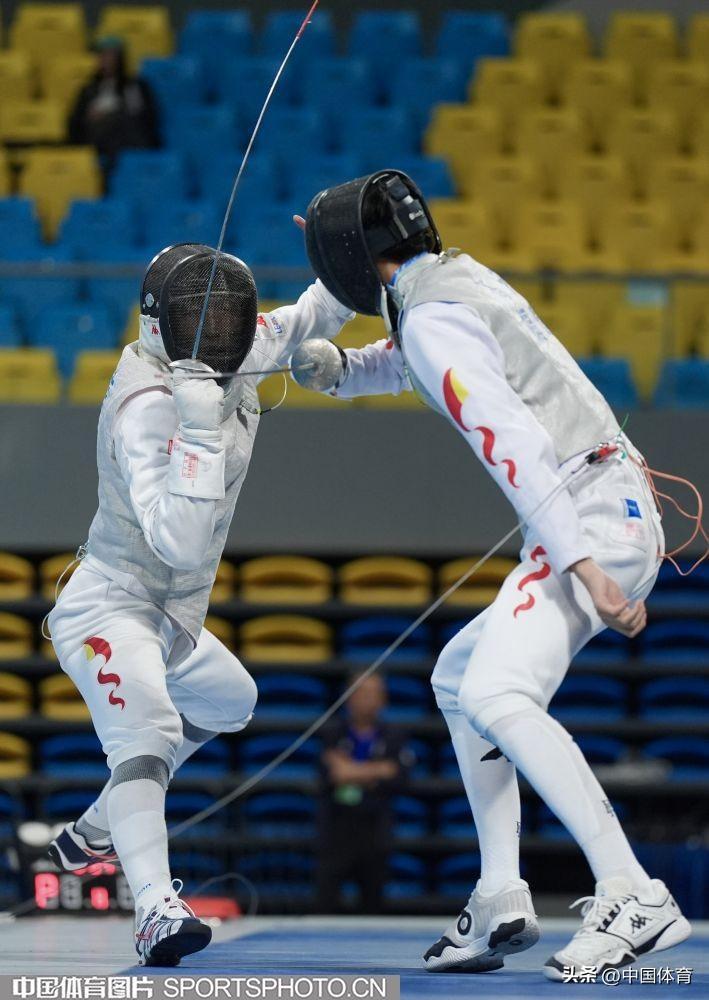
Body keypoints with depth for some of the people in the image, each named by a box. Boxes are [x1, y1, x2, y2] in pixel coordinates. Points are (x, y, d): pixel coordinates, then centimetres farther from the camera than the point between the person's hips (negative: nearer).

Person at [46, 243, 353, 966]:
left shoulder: (226, 363, -4)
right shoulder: (149, 408, -28)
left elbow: (304, 322, 15)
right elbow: (180, 543, -37)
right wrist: (200, 430, -42)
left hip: (169, 622, 10)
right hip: (109, 614, -10)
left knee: (230, 704, 34)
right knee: (147, 738, -34)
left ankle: (92, 835, 41)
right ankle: (156, 913, -54)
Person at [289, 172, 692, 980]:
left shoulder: (432, 321, -12)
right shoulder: (456, 279, 18)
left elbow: (514, 441, -23)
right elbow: (389, 367, 40)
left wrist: (582, 564, -28)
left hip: (588, 521, -10)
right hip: (601, 521, 10)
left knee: (495, 697, -26)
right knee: (458, 677, 21)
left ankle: (633, 899, -32)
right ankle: (501, 904, 17)